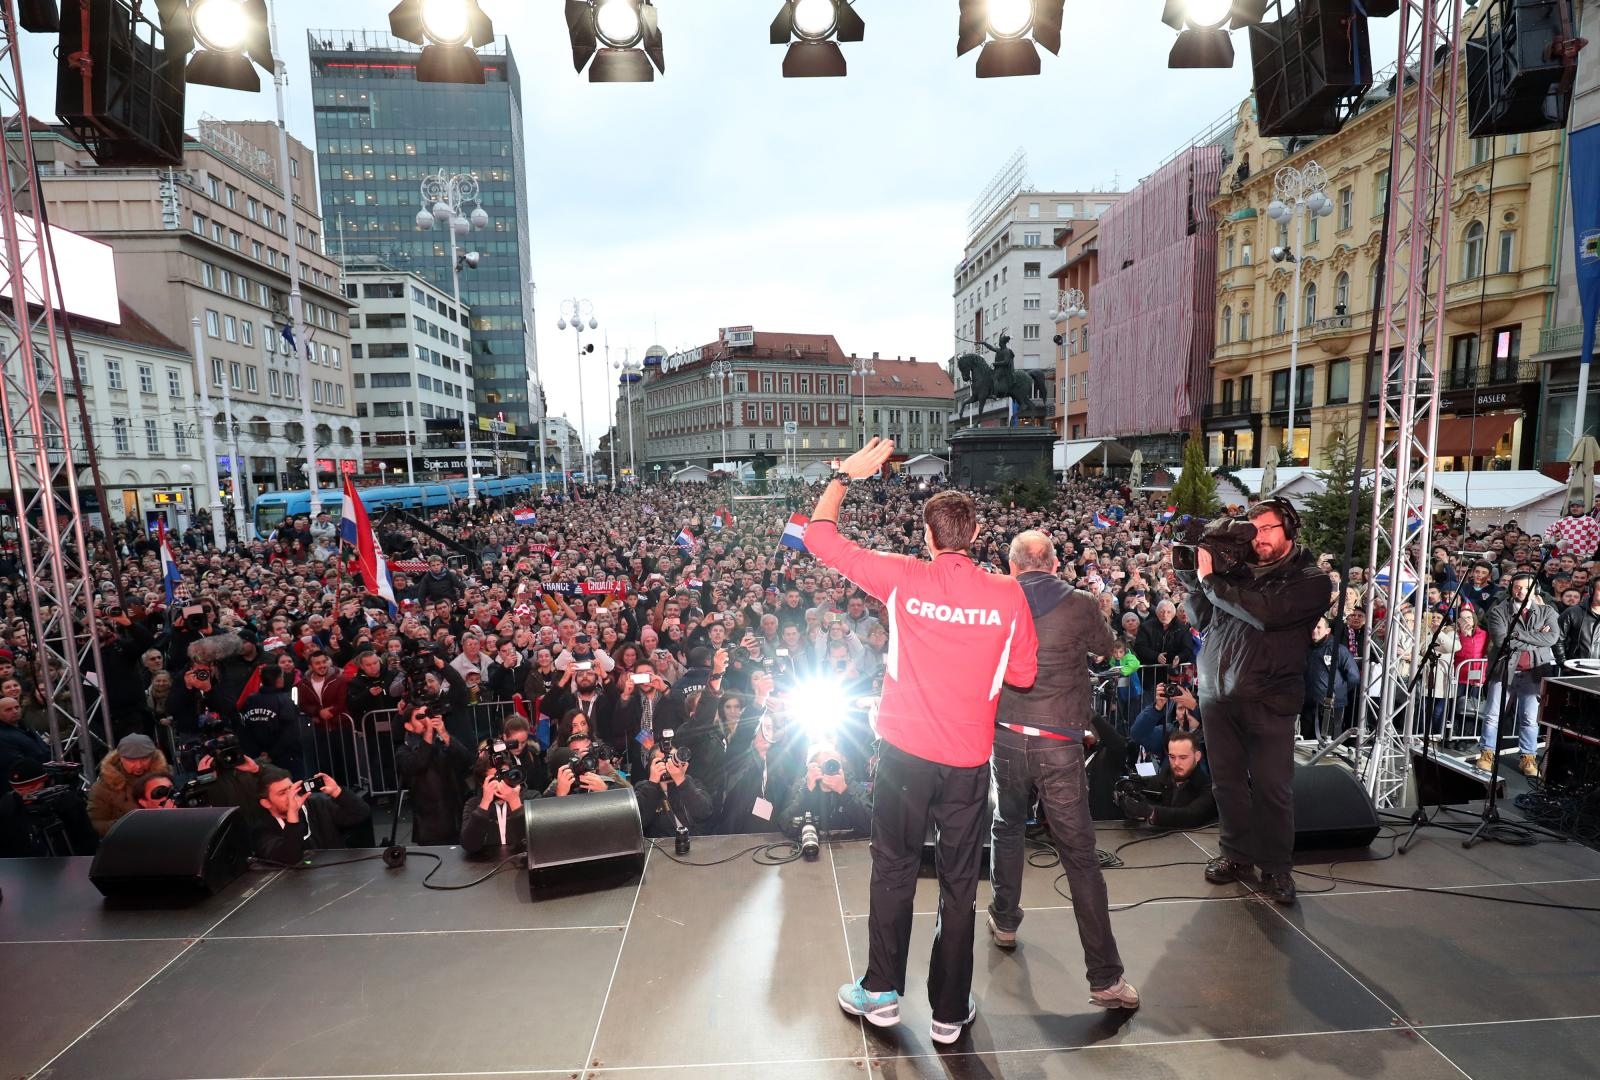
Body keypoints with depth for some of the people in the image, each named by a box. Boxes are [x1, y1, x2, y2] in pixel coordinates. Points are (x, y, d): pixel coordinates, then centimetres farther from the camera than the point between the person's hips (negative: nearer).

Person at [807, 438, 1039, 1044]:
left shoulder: (903, 579, -11)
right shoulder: (1008, 595, -8)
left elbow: (819, 536, -3)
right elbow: (1023, 675, 3)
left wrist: (844, 476, 8)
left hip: (905, 752, -1)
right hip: (968, 761, 1)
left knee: (894, 872, 17)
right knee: (959, 885, 15)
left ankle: (881, 992, 32)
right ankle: (950, 1011, 30)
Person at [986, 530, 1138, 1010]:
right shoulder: (1081, 605, -7)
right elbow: (1105, 647, 13)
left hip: (1006, 735, 3)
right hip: (1059, 744, -2)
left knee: (1008, 827, 25)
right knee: (1079, 855, 3)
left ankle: (1004, 921, 40)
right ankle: (1105, 977, 9)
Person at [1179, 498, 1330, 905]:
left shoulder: (1311, 579, -3)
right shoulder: (1238, 569, 9)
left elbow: (1266, 612, -21)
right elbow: (1201, 619, 13)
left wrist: (1210, 578, -16)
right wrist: (1192, 577, -1)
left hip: (1268, 700, -4)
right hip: (1217, 693, 4)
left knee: (1272, 788, 4)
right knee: (1227, 781, 12)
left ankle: (1275, 866, 21)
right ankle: (1237, 853, 28)